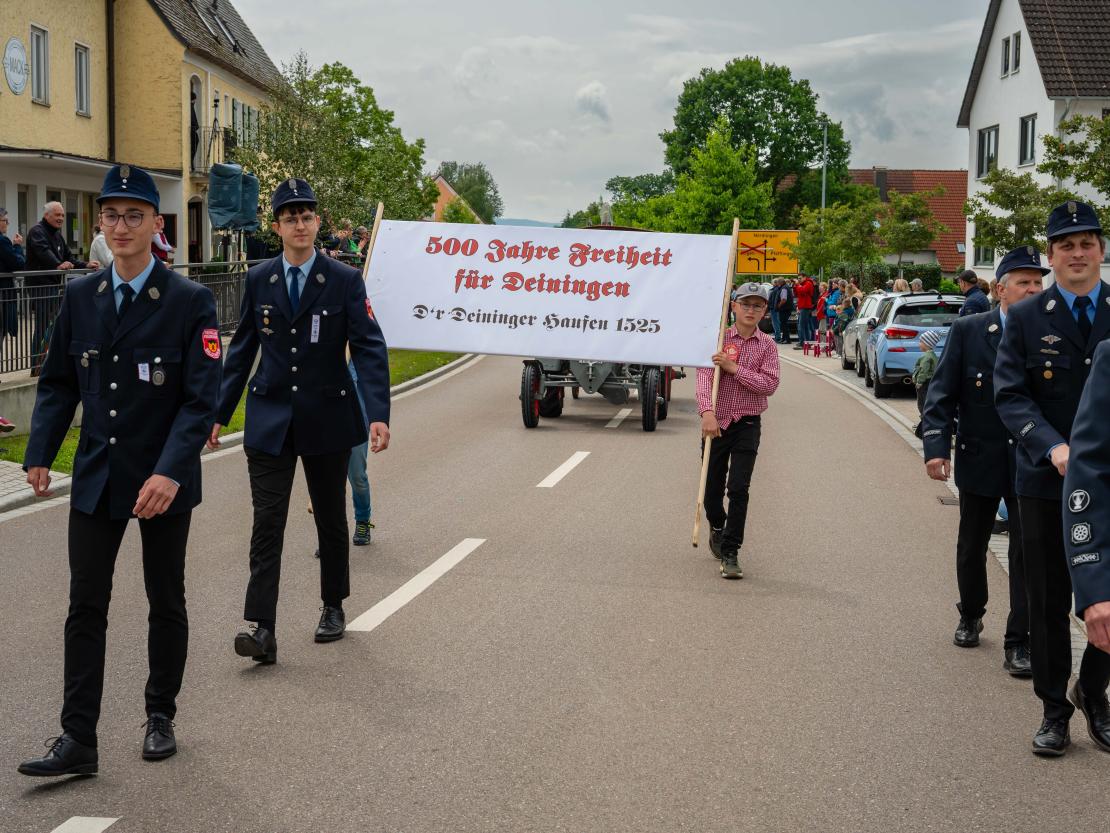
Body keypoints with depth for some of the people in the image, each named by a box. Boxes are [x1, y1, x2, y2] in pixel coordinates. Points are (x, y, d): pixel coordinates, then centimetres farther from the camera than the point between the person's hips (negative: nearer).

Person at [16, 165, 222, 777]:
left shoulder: (189, 302, -10)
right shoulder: (80, 296, 3)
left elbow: (201, 398, -15)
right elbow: (58, 384, 9)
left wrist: (171, 472, -26)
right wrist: (39, 454, -2)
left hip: (163, 480, -3)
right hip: (96, 476, 3)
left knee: (166, 603, 12)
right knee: (85, 606, 2)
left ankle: (161, 717, 29)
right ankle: (77, 739, 7)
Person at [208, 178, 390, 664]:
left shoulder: (345, 281, -5)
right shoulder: (258, 280, 3)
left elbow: (369, 349, -12)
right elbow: (242, 350, 10)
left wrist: (378, 415, -24)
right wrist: (219, 414, 8)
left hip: (327, 418, -1)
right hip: (270, 419, 1)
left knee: (330, 519, 14)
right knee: (267, 524, -6)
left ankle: (333, 607, 33)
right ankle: (262, 629, -8)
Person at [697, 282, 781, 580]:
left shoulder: (767, 345, 3)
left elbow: (769, 385, -9)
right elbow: (704, 376, -14)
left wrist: (734, 368, -17)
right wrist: (707, 412, -29)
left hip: (747, 424, 0)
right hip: (716, 422, 1)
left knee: (738, 489, -11)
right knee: (712, 487, 10)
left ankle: (730, 553, -5)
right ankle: (717, 527, 42)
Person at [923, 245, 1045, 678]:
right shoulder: (968, 331, -6)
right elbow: (942, 395, -6)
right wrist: (936, 447, -15)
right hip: (979, 460, 1)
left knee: (1027, 552, -1)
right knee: (972, 546, 17)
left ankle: (1018, 642, 7)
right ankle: (971, 616, 40)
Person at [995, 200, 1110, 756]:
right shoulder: (1025, 319, 0)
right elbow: (1010, 395, -7)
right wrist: (1053, 447, -23)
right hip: (1047, 482, 0)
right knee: (1048, 603, 8)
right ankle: (1054, 712, 21)